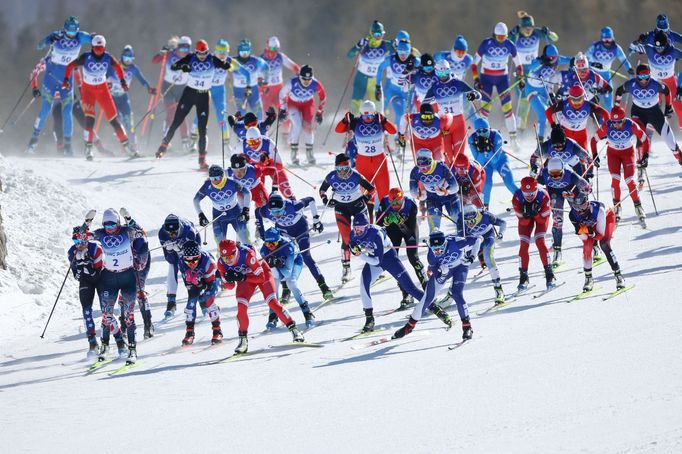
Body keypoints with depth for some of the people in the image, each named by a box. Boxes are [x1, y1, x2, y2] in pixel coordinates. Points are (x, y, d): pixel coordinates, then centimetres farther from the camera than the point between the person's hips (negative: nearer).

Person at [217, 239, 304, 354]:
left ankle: (293, 329, -9)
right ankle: (243, 341, -1)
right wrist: (229, 279, -33)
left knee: (272, 302, -18)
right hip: (244, 278, 4)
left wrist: (243, 278, -39)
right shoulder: (221, 263, -23)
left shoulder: (247, 254, -37)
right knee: (241, 308, -14)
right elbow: (229, 286, -11)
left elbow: (260, 278, -29)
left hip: (262, 272, -4)